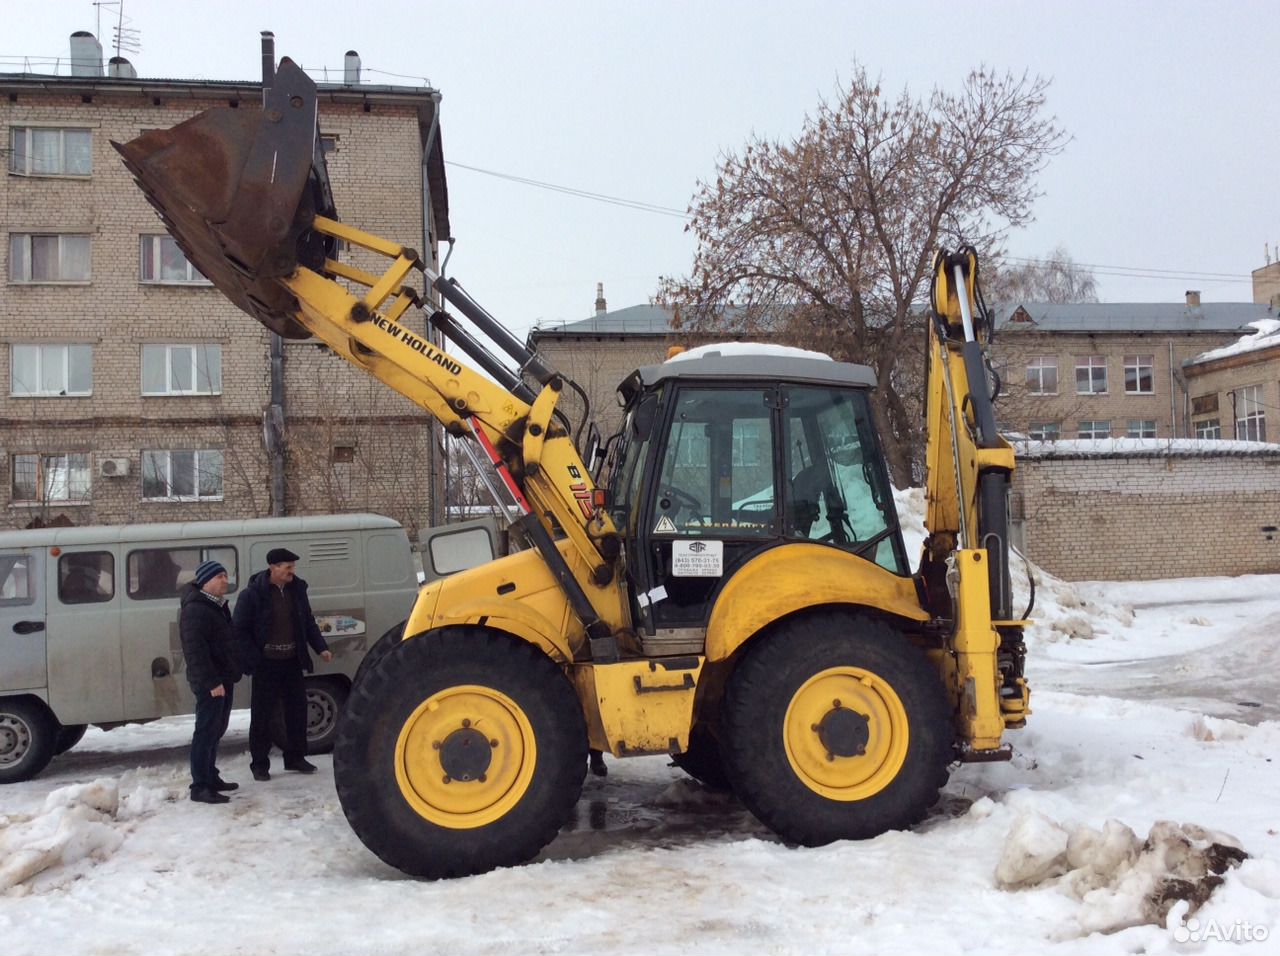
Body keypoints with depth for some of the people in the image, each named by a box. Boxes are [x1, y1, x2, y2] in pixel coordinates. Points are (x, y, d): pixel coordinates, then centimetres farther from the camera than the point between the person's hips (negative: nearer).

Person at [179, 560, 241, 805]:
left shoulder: (217, 606, 16)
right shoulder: (195, 609, -17)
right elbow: (195, 649, -24)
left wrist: (231, 673, 19)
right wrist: (211, 681, -27)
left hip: (222, 678, 10)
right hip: (210, 682, -10)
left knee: (215, 730, 17)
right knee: (207, 732, -9)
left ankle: (211, 778, 26)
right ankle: (200, 787, -6)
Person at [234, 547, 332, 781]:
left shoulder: (297, 588, 5)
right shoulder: (253, 594, -11)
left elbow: (308, 622, 14)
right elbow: (240, 629, -9)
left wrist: (321, 648, 5)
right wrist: (254, 659, -16)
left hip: (292, 662, 5)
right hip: (266, 664, -5)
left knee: (297, 709, 10)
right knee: (261, 714, 2)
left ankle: (295, 757, 23)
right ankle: (259, 764, 13)